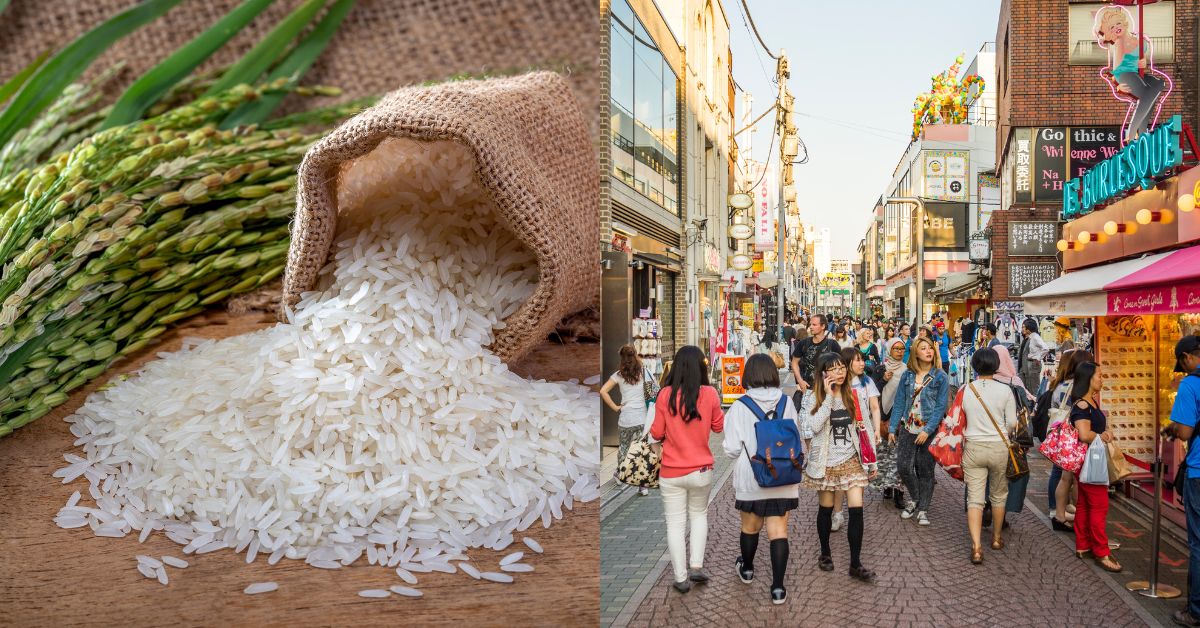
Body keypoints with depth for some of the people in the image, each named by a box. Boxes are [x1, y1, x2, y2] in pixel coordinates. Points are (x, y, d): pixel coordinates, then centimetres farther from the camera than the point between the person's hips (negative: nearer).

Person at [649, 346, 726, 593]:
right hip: (701, 470, 1)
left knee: (675, 524, 9)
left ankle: (681, 579, 14)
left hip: (671, 472, -1)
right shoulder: (709, 394, -10)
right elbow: (719, 427, 5)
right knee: (699, 515, 24)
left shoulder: (665, 395, -12)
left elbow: (656, 434, -3)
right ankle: (697, 566, 17)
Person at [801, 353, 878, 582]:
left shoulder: (853, 396, 1)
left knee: (857, 510, -6)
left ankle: (856, 564, 3)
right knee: (826, 509, 9)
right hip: (826, 462, -2)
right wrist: (829, 396, -21)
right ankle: (825, 554, 31)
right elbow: (815, 426, -23)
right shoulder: (814, 398, -6)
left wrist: (871, 459, 5)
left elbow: (865, 427, 7)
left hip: (851, 460, 2)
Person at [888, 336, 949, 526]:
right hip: (908, 428, 2)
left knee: (925, 470, 4)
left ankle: (923, 509, 16)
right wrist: (892, 428, 1)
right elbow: (899, 403, 6)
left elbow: (940, 407, -9)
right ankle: (914, 498, 22)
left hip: (929, 431, -2)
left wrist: (927, 430, -17)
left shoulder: (941, 377, -4)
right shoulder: (907, 376, 5)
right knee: (903, 466, -4)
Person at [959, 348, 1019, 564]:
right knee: (999, 495, 19)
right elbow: (1012, 422, -3)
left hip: (973, 448, 0)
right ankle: (996, 538, 35)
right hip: (999, 448, 0)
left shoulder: (966, 390, -5)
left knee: (974, 498, 1)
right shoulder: (1005, 390, -8)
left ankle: (976, 547, -9)